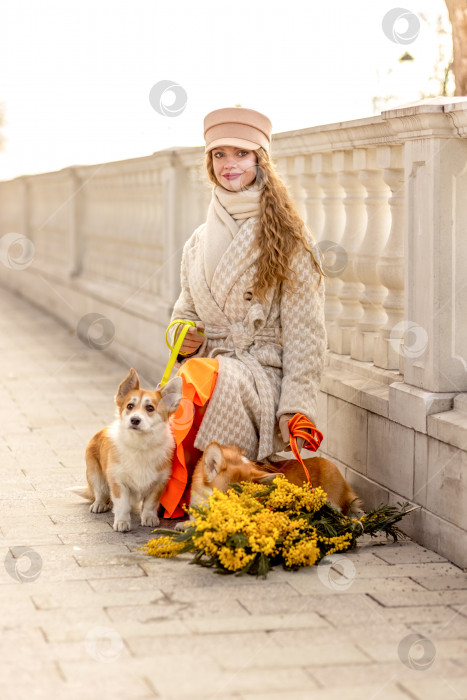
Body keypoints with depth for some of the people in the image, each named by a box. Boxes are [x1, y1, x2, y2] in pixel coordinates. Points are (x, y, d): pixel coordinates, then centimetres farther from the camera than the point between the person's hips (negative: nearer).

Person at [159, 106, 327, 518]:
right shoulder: (199, 243, 16)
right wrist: (182, 337, 0)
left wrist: (294, 406, -14)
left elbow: (304, 333, -4)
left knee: (202, 378, -36)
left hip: (264, 374, -4)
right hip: (211, 365, 4)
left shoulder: (288, 239, 0)